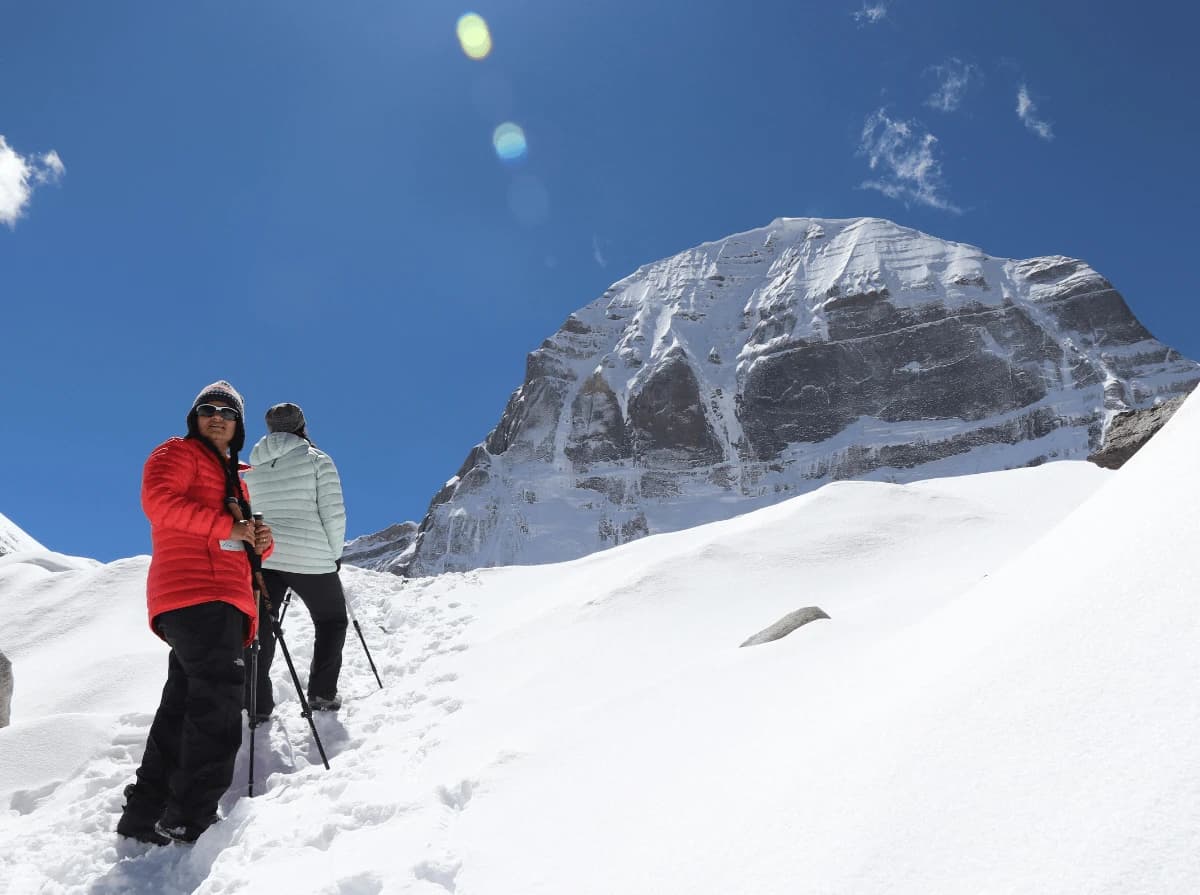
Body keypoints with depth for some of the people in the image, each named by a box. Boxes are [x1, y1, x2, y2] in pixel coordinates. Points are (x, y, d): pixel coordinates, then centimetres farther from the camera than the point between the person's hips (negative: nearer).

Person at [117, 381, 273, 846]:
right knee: (219, 692, -19)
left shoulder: (235, 480, 31)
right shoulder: (178, 453, 6)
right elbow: (158, 498, -14)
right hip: (195, 592, -9)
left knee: (186, 702, 7)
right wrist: (227, 527, -16)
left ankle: (147, 813, 13)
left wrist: (260, 541, 7)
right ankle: (189, 820, -19)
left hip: (224, 599, 9)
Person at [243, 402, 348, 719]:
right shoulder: (317, 459, -2)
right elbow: (333, 512, -7)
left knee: (259, 629, 12)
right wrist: (335, 553, 5)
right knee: (331, 621, 16)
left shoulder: (252, 467, 14)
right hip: (311, 559, -4)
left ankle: (257, 703, 7)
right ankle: (321, 693, 12)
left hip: (261, 558, 4)